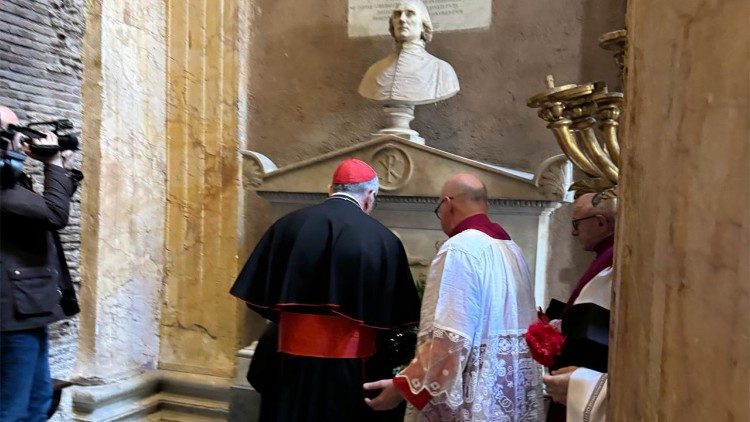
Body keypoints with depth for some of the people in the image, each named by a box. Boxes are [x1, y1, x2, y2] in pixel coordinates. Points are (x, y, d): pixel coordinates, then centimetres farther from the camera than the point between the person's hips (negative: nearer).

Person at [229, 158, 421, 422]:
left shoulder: (287, 225, -3)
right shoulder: (384, 239, -9)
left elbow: (260, 296, 3)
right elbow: (397, 317, -3)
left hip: (292, 356, 2)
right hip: (352, 363, -2)